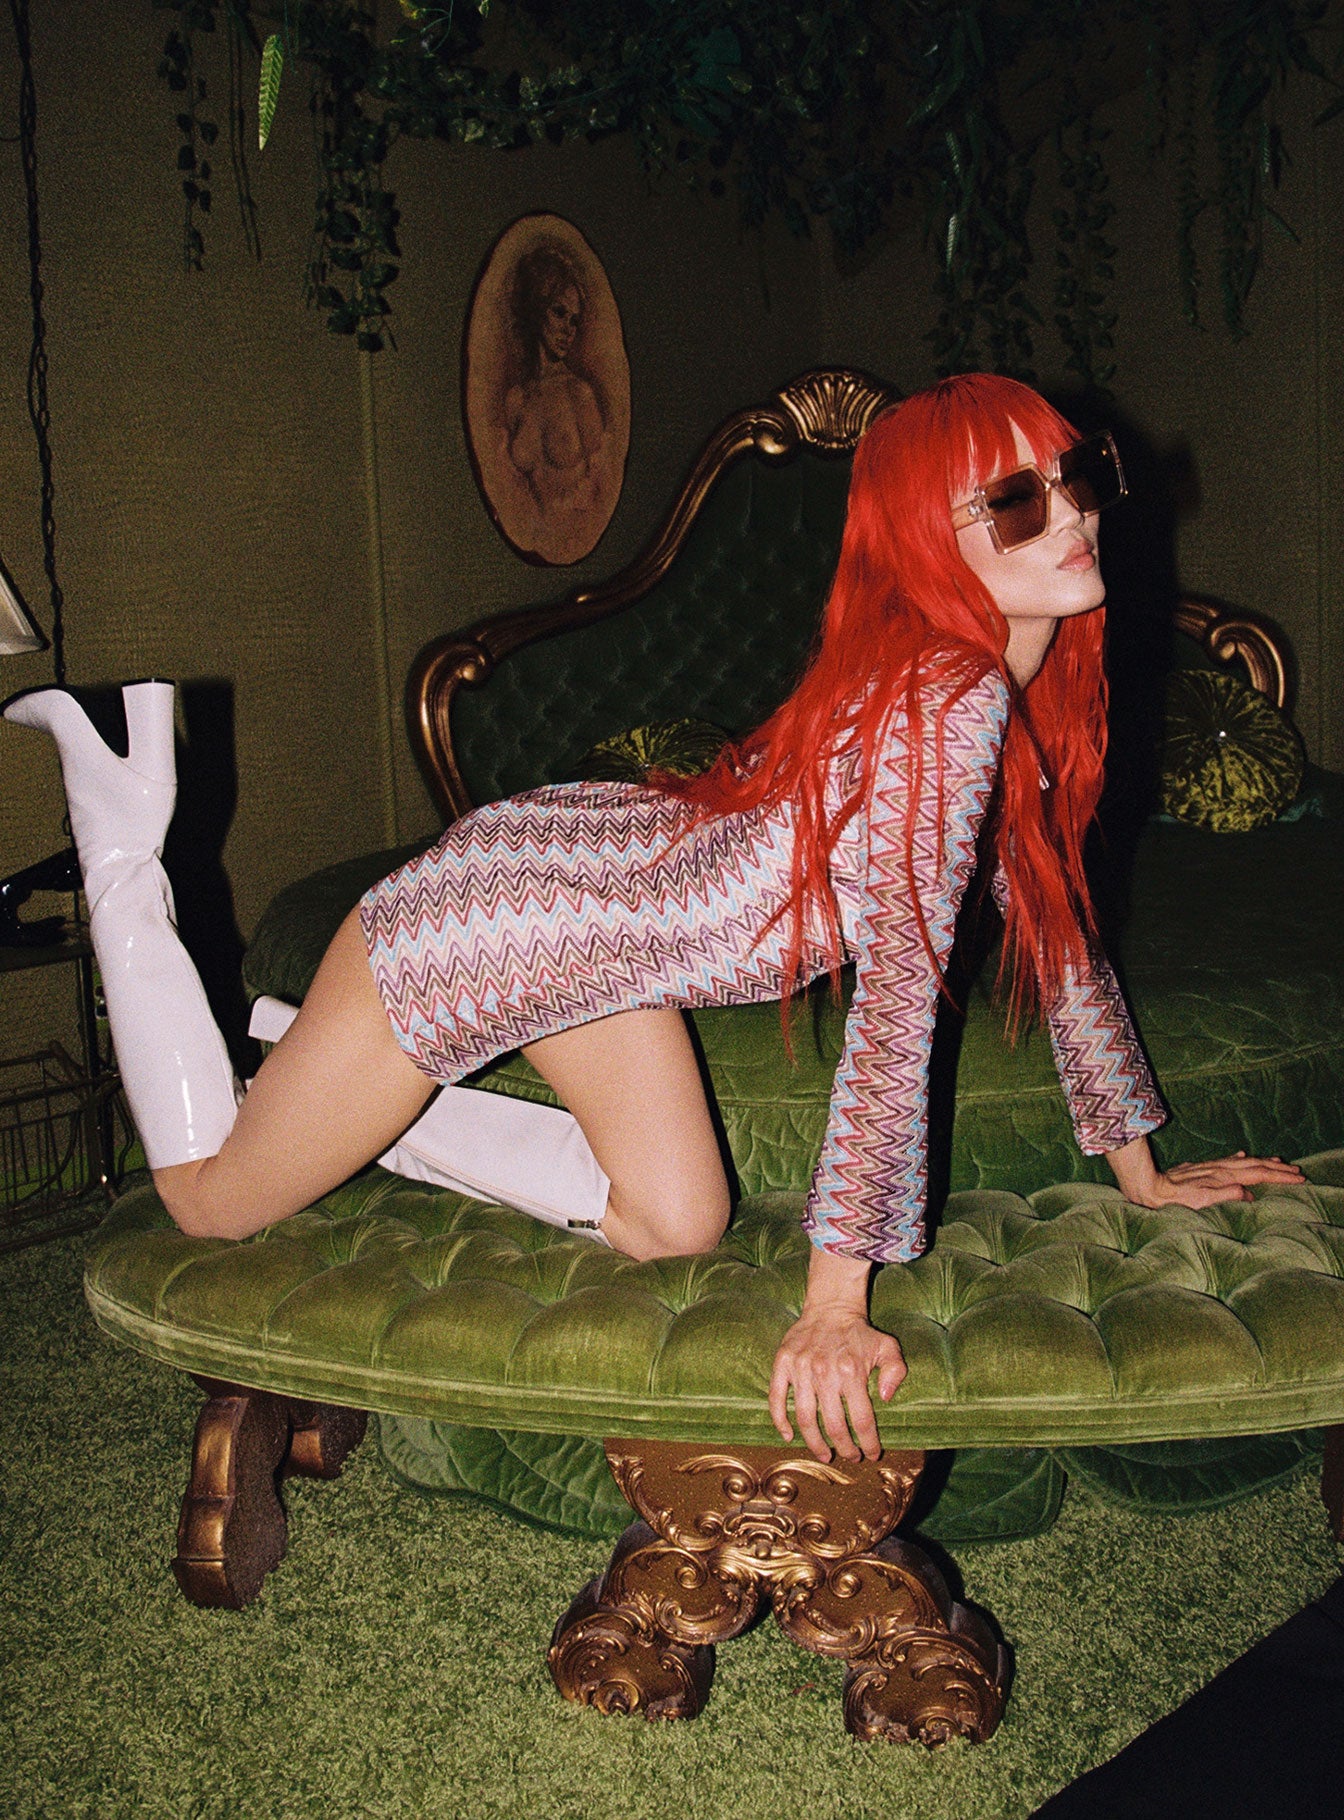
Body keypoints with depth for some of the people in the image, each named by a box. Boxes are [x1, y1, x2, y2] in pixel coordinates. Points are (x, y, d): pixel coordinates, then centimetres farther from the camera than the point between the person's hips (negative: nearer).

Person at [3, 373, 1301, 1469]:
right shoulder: (949, 703, -31)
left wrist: (1140, 1171, 11)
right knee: (211, 1203, 10)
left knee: (671, 1234, 14)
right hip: (473, 929, -8)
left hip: (583, 883, 8)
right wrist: (835, 1301, -28)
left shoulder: (1026, 688, -3)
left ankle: (359, 1093, 25)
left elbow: (1055, 925, 6)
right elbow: (898, 1005, -32)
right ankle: (123, 834, 23)